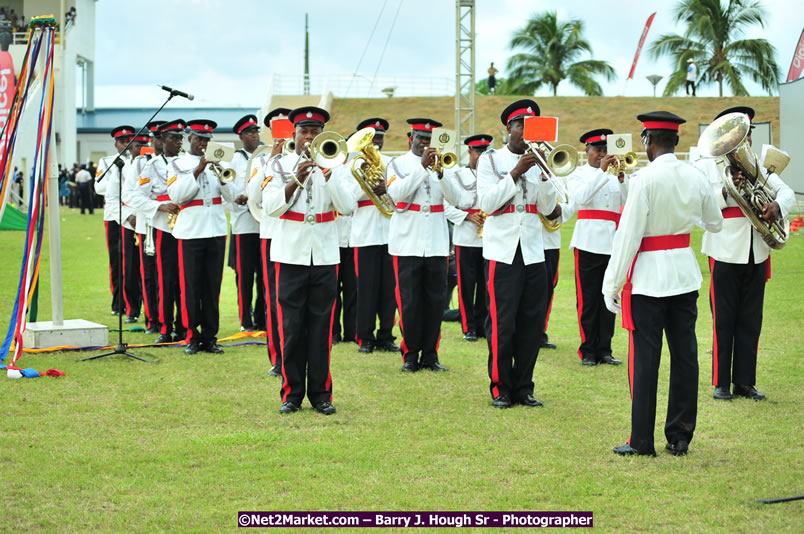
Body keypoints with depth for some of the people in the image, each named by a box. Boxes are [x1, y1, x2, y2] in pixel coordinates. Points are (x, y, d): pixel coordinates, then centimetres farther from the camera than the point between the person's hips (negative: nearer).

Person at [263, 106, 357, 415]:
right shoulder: (280, 165, 5)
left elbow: (348, 207, -4)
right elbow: (270, 207, -8)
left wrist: (328, 174, -15)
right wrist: (296, 181, -19)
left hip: (324, 255, 1)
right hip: (291, 254, -1)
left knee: (321, 327, 3)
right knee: (291, 327, 0)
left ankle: (320, 393, 10)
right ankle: (292, 393, 8)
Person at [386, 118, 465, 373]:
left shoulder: (439, 164, 12)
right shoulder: (398, 164, 5)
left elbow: (456, 199, 0)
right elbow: (396, 193, -14)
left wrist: (440, 173, -15)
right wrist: (422, 166, -17)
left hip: (436, 243, 3)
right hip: (407, 243, -3)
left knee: (435, 301, 3)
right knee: (409, 302, -2)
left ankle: (430, 354, 11)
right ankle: (410, 355, 7)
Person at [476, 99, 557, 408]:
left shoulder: (537, 161, 12)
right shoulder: (491, 159, 2)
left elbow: (547, 208, 6)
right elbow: (487, 202, -9)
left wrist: (544, 173, -6)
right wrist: (517, 172, -14)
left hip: (533, 252, 4)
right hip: (502, 251, -4)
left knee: (532, 322, 4)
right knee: (502, 324, -4)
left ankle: (523, 387, 14)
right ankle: (501, 388, 7)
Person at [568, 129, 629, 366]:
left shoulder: (615, 173, 16)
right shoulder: (578, 174, 7)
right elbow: (580, 197, -15)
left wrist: (621, 177, -14)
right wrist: (601, 171, -17)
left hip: (613, 242, 3)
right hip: (589, 242, -3)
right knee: (587, 300, -2)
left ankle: (604, 349, 9)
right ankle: (588, 351, 3)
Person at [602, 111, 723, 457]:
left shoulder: (645, 179, -15)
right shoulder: (695, 177, 3)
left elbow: (628, 234, -14)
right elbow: (715, 224, 17)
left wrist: (612, 284, -8)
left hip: (649, 276, -6)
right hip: (685, 273, 6)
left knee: (645, 359, 0)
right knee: (684, 354, 10)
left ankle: (642, 441, 4)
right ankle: (680, 437, 16)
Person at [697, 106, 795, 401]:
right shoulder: (706, 166, 0)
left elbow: (787, 191, 8)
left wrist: (778, 205, -14)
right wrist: (726, 191, -24)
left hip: (756, 252, 5)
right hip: (725, 252, -5)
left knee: (750, 321, 7)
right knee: (723, 320, 1)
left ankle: (745, 382, 14)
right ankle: (721, 384, 8)